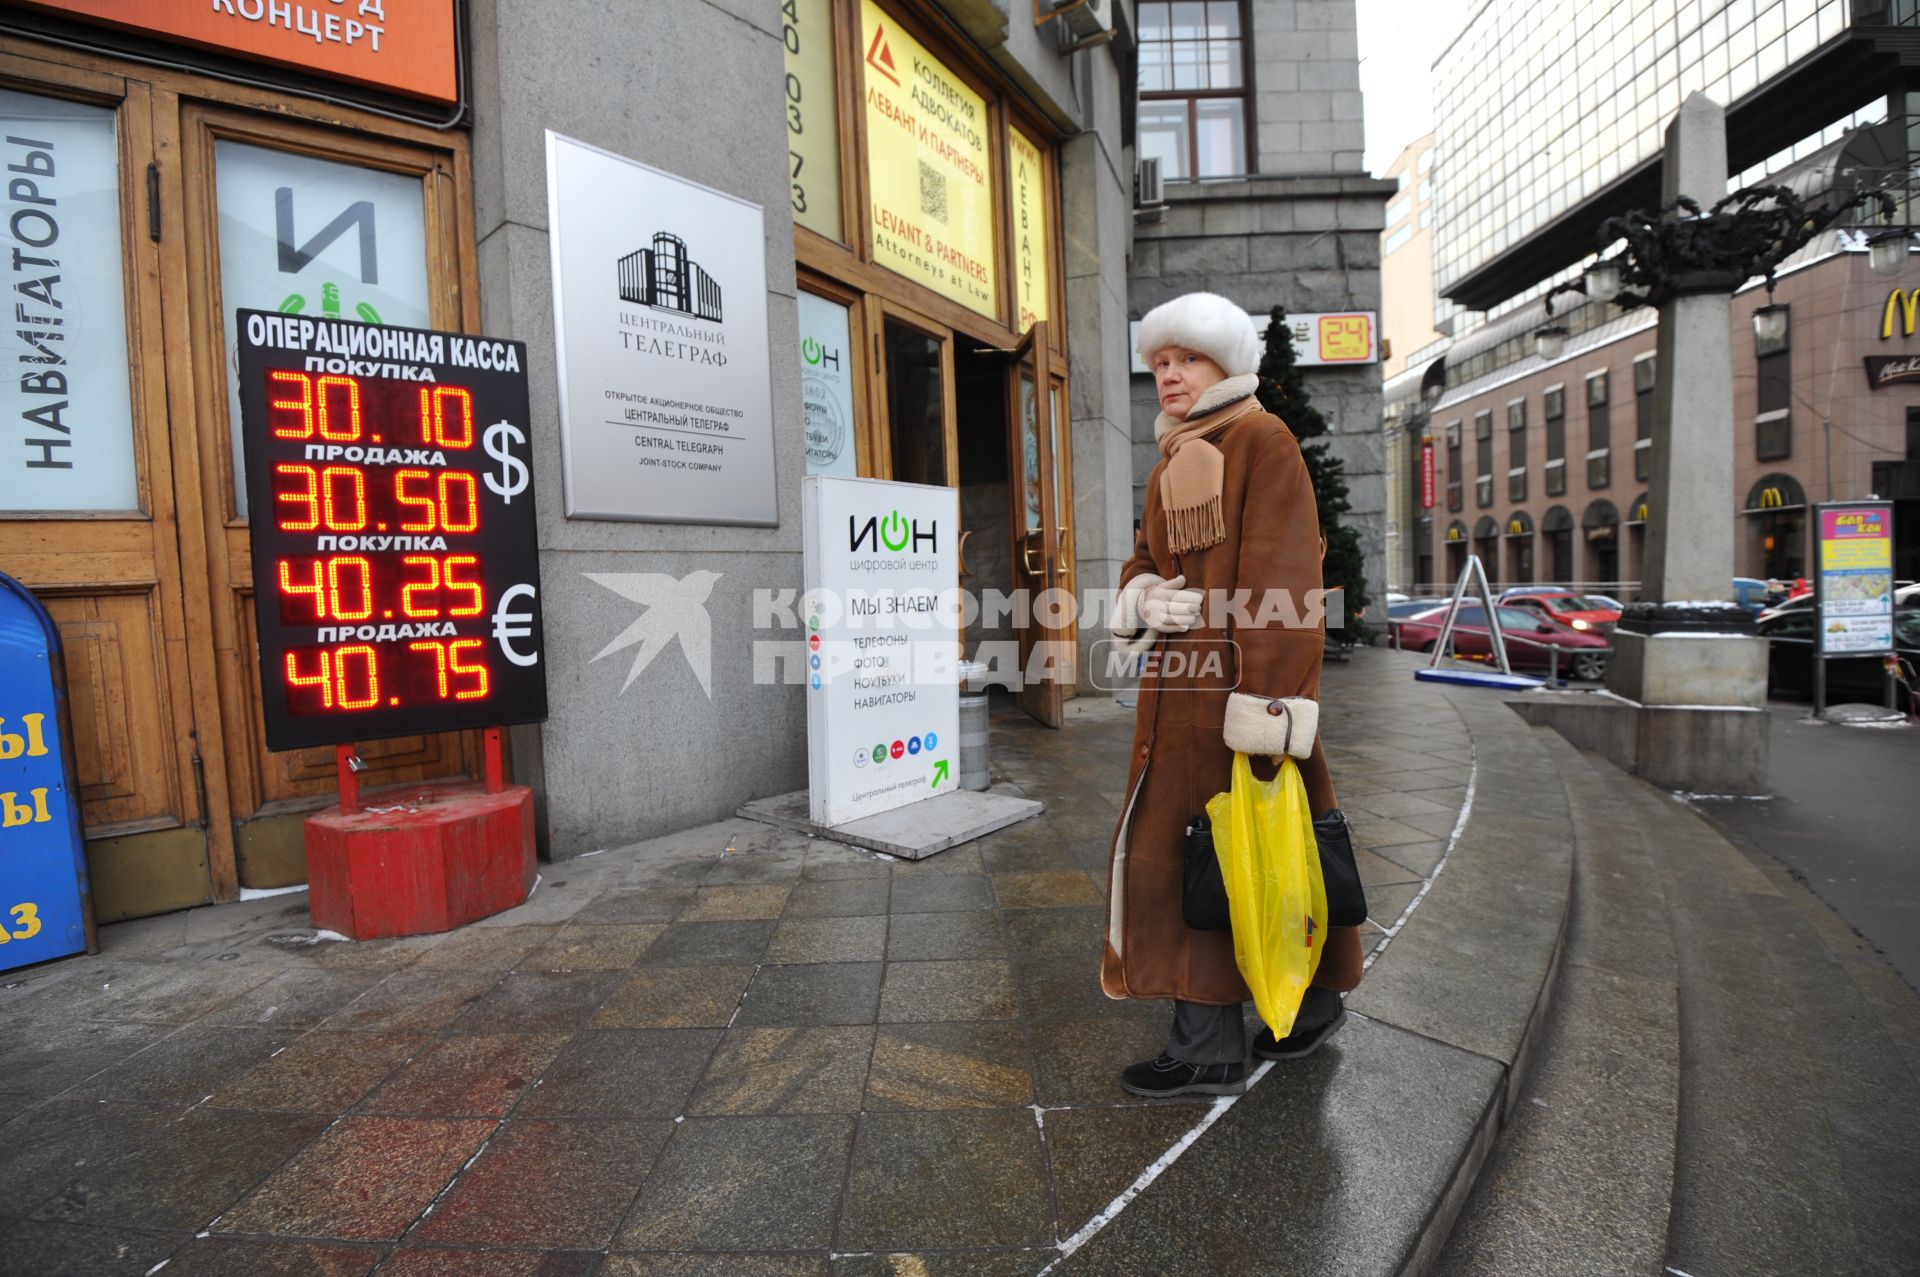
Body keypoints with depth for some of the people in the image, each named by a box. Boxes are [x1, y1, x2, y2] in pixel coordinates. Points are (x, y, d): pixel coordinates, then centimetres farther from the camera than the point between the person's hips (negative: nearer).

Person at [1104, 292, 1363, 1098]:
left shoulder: (1263, 440, -5)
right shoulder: (1170, 466, 20)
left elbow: (1279, 577, -16)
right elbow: (1144, 564, 21)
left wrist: (1266, 696, -23)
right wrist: (1142, 596, -4)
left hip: (1238, 685, -8)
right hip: (1180, 688, 9)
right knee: (1171, 847, 10)